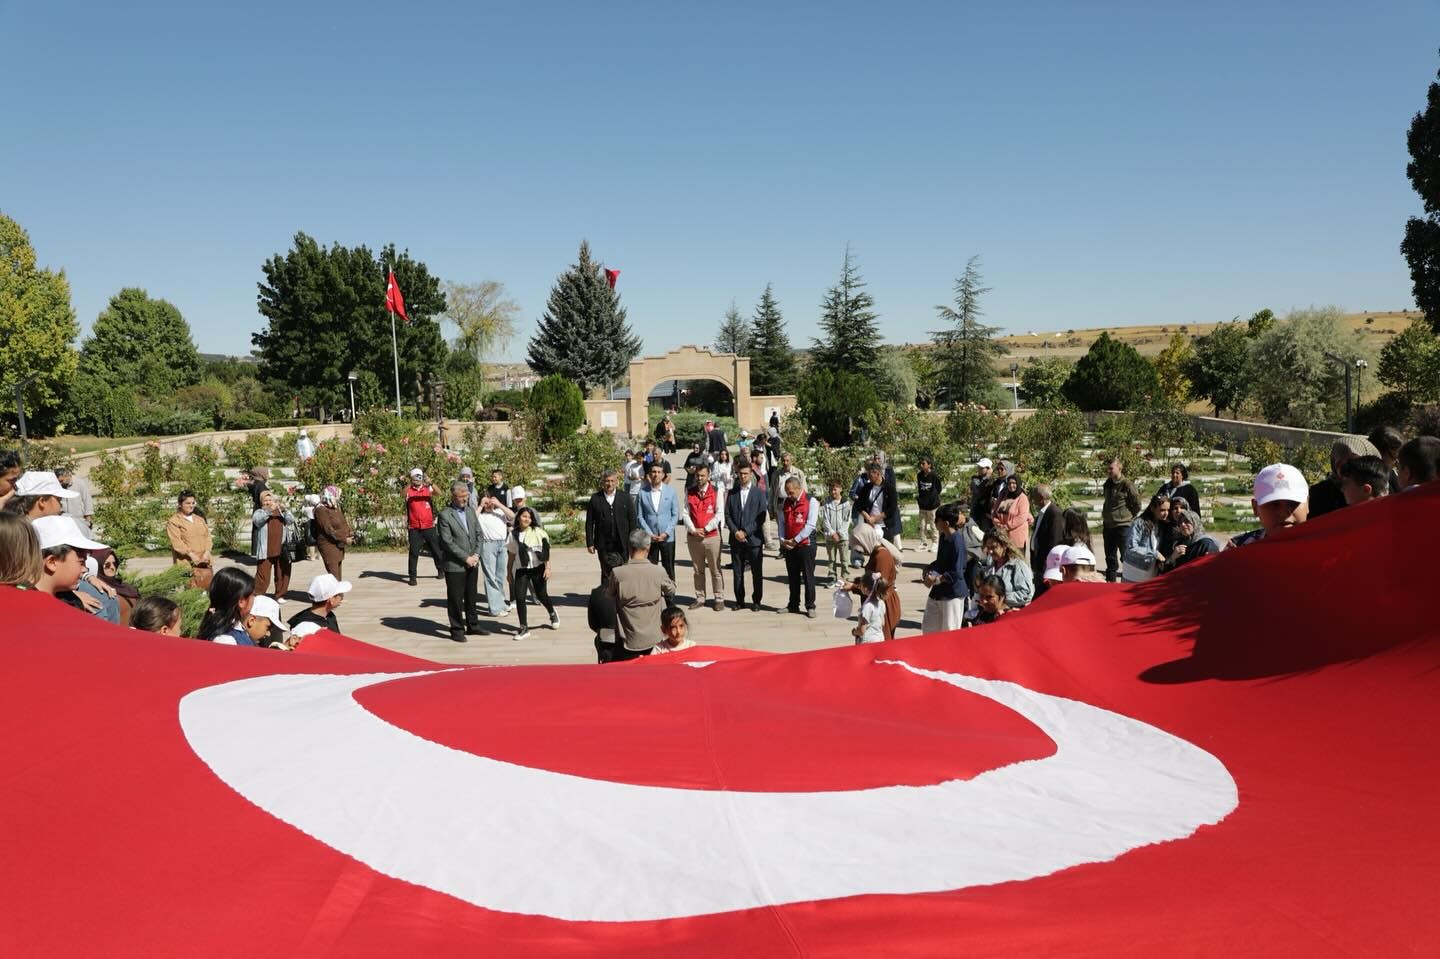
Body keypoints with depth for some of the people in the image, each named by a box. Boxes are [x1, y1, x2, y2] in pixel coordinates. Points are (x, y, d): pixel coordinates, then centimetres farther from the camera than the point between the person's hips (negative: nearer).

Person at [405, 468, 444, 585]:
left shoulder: (428, 489, 3)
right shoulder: (409, 491, 0)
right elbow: (403, 494, -23)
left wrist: (430, 483, -36)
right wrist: (410, 483, -41)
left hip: (428, 526, 2)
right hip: (414, 527, -1)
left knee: (435, 549, 12)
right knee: (414, 552, -2)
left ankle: (441, 570, 30)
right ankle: (412, 576, 3)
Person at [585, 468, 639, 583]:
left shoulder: (625, 499, 4)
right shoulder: (595, 499, 3)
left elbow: (633, 521, 4)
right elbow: (589, 523, 4)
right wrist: (590, 543, -1)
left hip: (622, 544, 0)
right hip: (603, 545, 0)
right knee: (606, 573, 4)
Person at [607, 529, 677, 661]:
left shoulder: (618, 573, -16)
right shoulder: (658, 572, -13)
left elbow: (609, 594, 5)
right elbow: (671, 591, 8)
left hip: (629, 640, -1)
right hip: (653, 639, 1)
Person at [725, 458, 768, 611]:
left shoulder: (759, 493, 1)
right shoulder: (732, 493, 9)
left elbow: (761, 517, -5)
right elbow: (727, 515, 6)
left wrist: (746, 532, -12)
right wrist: (735, 531, -9)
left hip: (754, 539, -2)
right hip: (736, 539, 2)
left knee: (757, 572, 2)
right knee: (737, 572, 7)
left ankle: (756, 601, 12)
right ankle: (739, 600, 16)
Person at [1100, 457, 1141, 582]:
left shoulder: (1127, 484, -13)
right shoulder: (1108, 484, 8)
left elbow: (1137, 505, -7)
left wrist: (1127, 516, 2)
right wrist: (1105, 516, 13)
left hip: (1123, 526, -7)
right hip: (1108, 525, 7)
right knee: (1110, 556, 14)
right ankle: (1110, 581, 23)